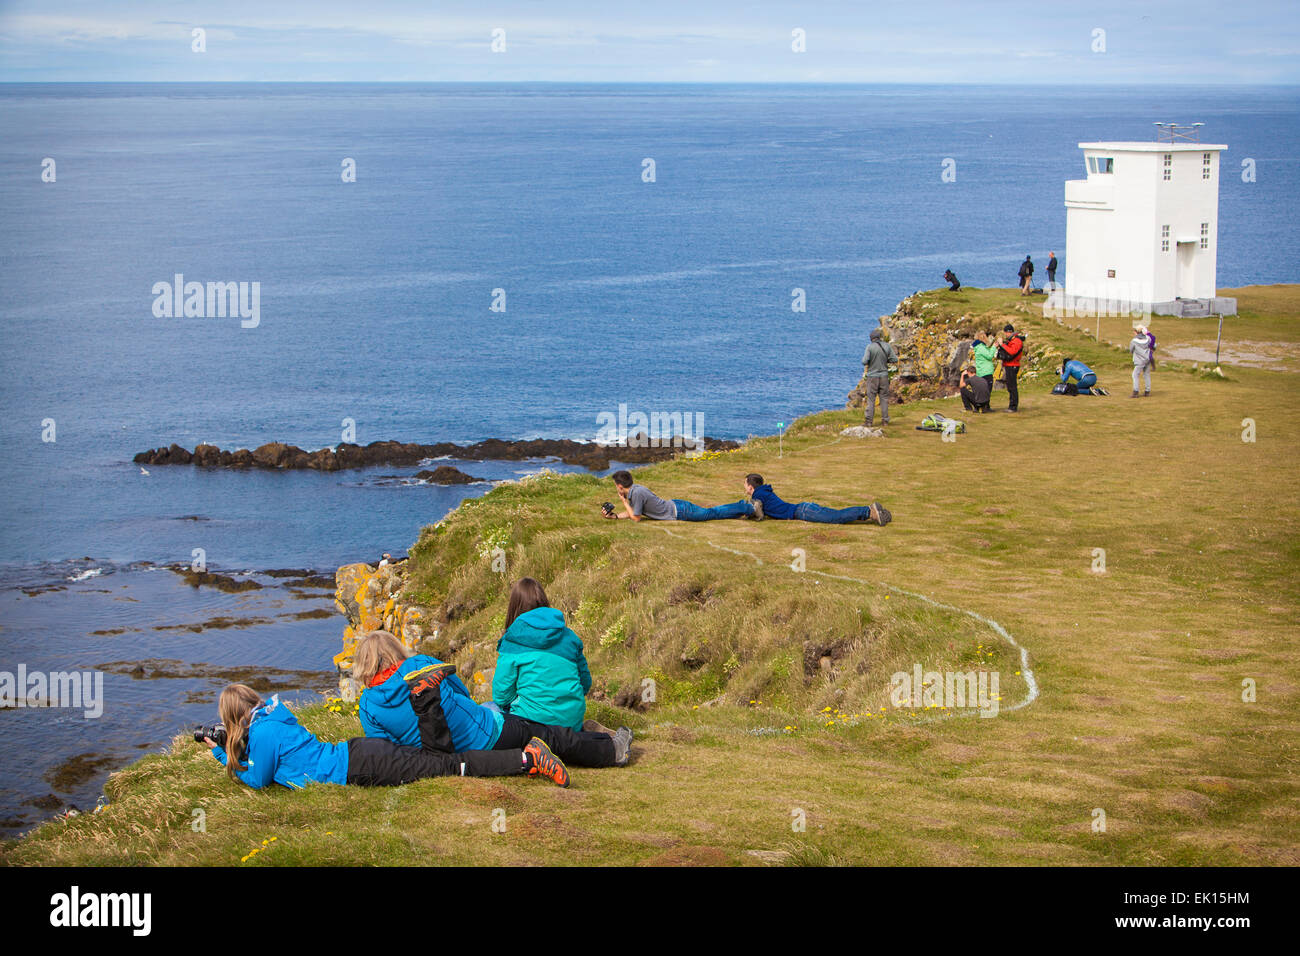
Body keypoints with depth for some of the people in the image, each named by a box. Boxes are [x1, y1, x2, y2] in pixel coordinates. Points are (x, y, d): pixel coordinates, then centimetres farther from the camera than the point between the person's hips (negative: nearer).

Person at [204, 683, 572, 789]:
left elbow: (258, 779, -2)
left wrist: (228, 758, 10)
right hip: (359, 752, 8)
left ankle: (528, 760, -16)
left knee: (449, 766, -11)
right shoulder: (273, 719, 18)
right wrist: (221, 750, 28)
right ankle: (527, 752, 0)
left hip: (359, 766, -8)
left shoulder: (262, 733, -10)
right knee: (447, 762, 5)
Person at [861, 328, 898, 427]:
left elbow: (864, 361, -16)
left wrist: (865, 372, 1)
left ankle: (869, 421, -2)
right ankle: (885, 420, 9)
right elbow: (895, 359, 1)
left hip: (872, 375, -2)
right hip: (884, 375, 2)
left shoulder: (870, 346, -10)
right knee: (884, 398, 9)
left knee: (871, 398, 1)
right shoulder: (887, 346, -2)